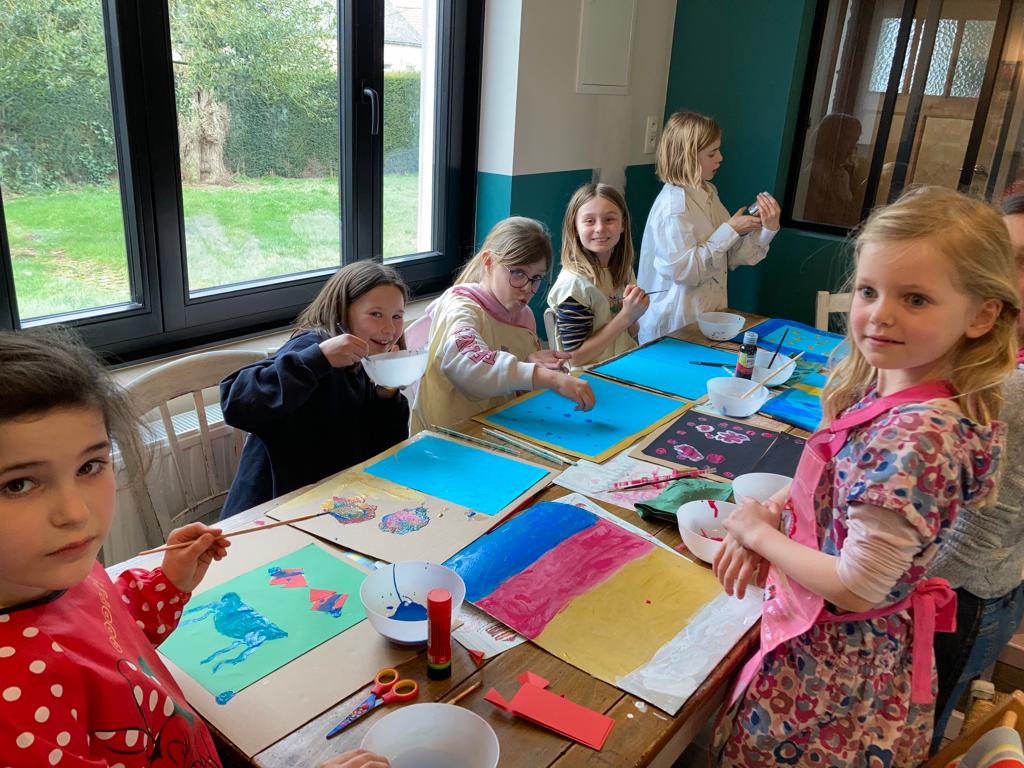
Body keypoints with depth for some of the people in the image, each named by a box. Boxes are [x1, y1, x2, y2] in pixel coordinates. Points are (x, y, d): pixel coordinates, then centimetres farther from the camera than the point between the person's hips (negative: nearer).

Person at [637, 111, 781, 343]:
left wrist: (768, 229, -5)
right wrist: (729, 231, -18)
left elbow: (732, 258, 10)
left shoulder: (708, 193, 9)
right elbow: (684, 270, -24)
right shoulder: (673, 203, -18)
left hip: (707, 312, 8)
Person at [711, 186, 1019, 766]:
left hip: (835, 668, -8)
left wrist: (759, 532, -15)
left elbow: (857, 588, -28)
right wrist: (772, 515, -5)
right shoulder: (884, 388, -5)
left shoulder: (917, 437, -33)